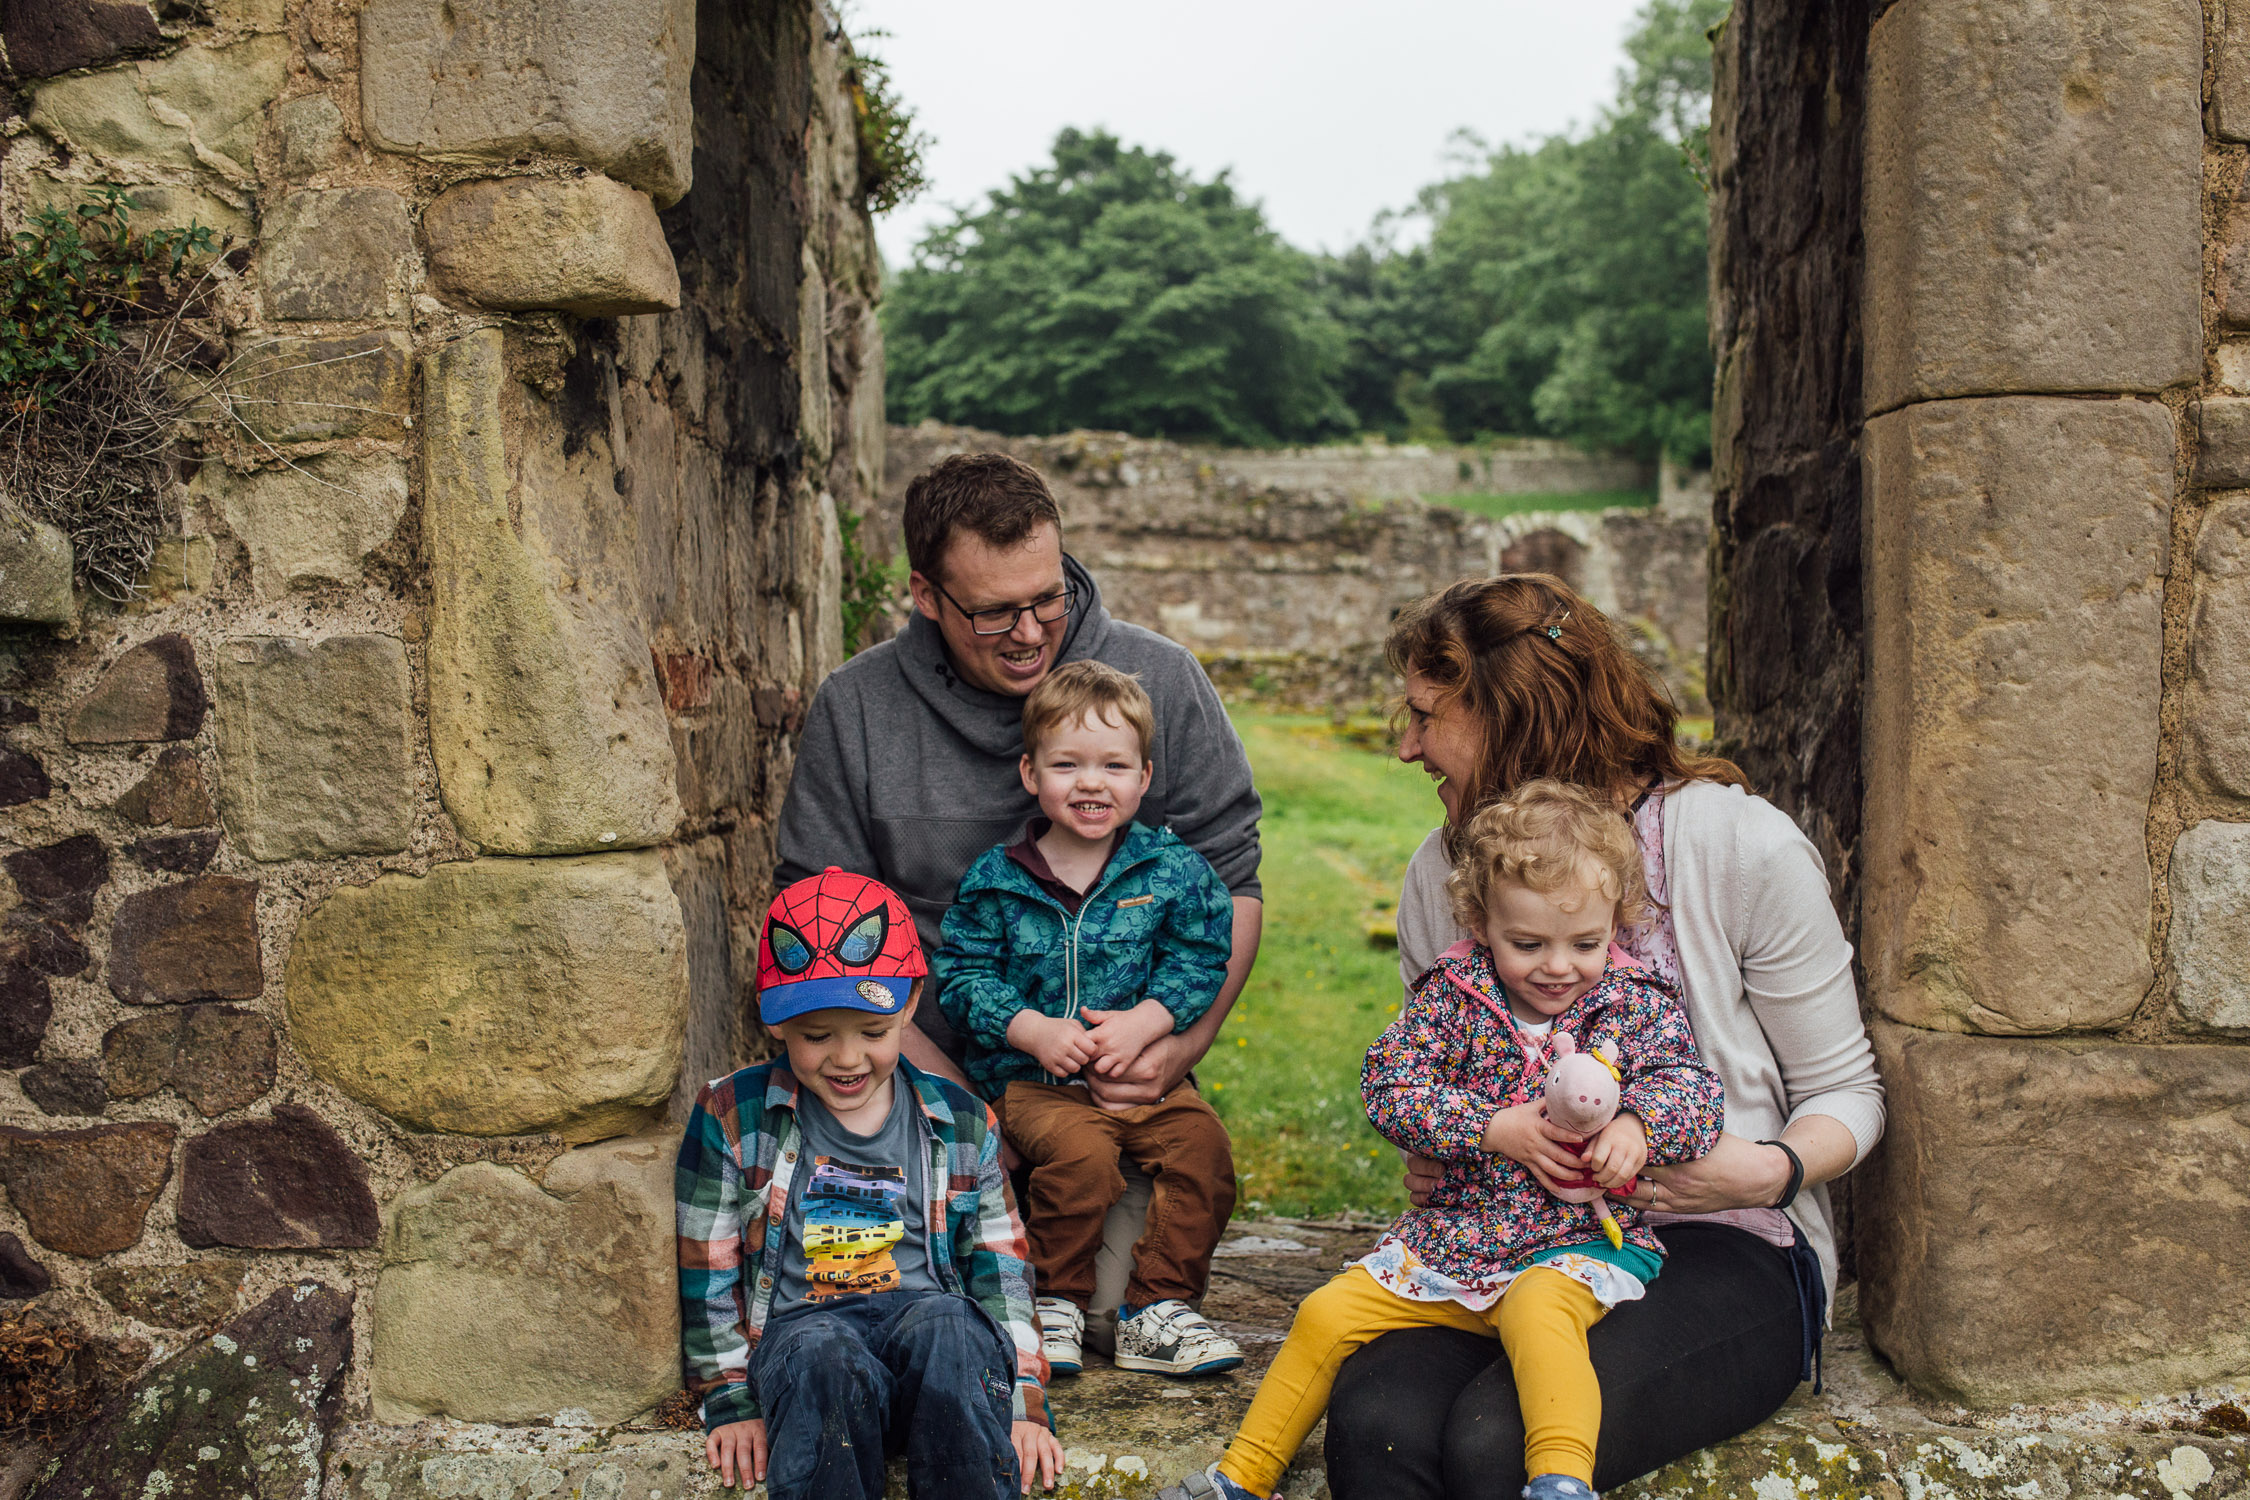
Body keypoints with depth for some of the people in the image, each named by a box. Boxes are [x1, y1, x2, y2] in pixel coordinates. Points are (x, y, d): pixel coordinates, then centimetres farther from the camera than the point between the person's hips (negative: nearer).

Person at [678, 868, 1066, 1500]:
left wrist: (1023, 1402, 6)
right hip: (799, 1325, -1)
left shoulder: (960, 1123, 12)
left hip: (929, 1313, 1)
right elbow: (707, 1277, 9)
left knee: (944, 1324, -36)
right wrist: (733, 1403, 3)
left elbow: (1001, 1269, 14)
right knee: (824, 1355, -38)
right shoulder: (732, 1118, 7)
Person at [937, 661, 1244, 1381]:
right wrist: (1033, 1029, -15)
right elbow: (962, 975, 0)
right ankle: (1055, 1302, -5)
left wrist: (1142, 1022, -14)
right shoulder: (994, 880, -1)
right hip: (1032, 1077, -2)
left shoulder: (1173, 871, 2)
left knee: (1202, 1141, -20)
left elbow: (1198, 962, 2)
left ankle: (1157, 1308, -5)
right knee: (1081, 1154, -29)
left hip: (1142, 1070, 2)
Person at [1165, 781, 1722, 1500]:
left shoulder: (1636, 1002, 0)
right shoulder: (1452, 992, 0)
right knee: (1326, 1314, -5)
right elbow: (1388, 1086, -7)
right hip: (1454, 1229, 3)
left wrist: (1635, 1126, -32)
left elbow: (1690, 1087, -8)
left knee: (1537, 1310, -36)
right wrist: (1497, 1128, -20)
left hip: (1583, 1235, -3)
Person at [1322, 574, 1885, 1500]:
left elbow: (1844, 1092, 2)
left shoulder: (1744, 848, -7)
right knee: (1372, 1422, -30)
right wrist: (1427, 1159, -2)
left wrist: (1772, 1172, -19)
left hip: (1721, 1249, -3)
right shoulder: (1441, 871, 8)